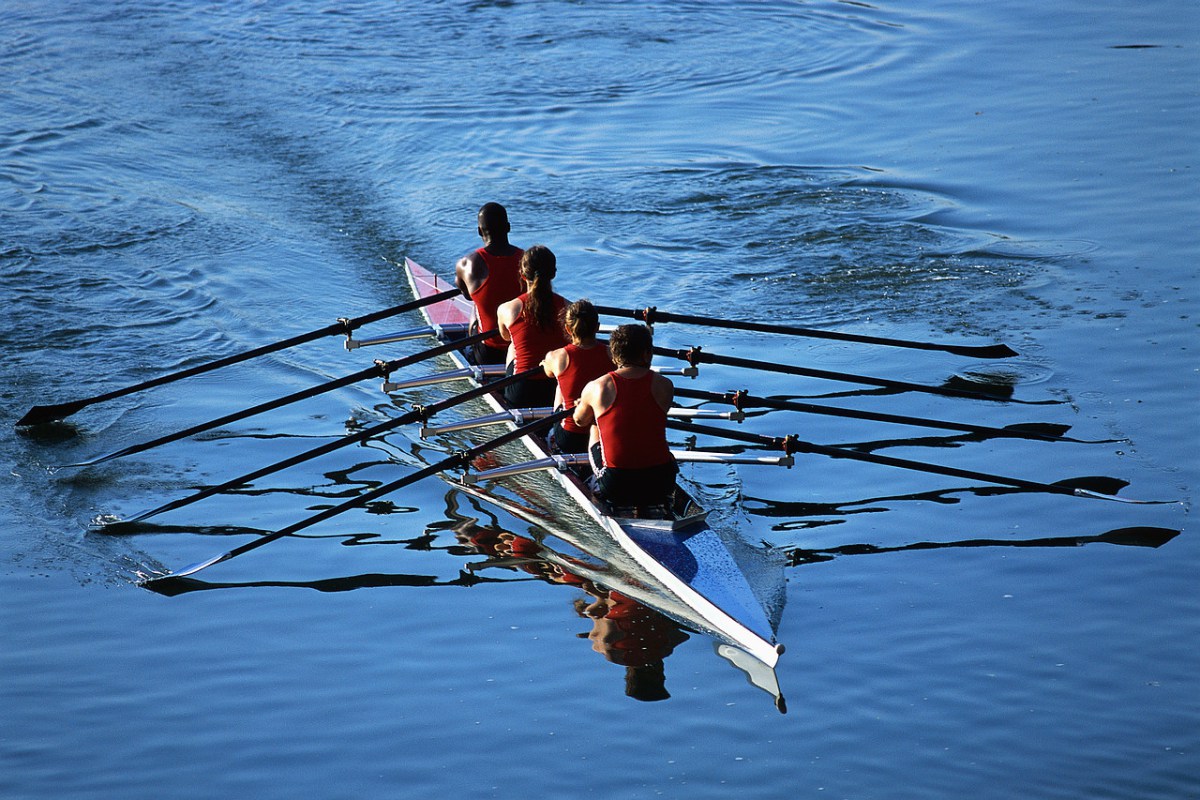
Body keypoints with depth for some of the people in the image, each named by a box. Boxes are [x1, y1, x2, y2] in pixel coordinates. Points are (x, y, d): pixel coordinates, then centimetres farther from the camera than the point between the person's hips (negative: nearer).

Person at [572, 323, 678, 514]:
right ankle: (653, 506, 26)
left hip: (615, 485, -2)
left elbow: (580, 421, 15)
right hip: (660, 482, 2)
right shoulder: (664, 386, -4)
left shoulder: (596, 388, -6)